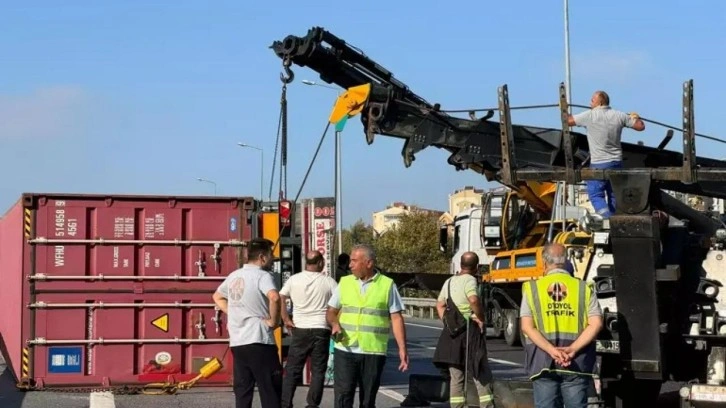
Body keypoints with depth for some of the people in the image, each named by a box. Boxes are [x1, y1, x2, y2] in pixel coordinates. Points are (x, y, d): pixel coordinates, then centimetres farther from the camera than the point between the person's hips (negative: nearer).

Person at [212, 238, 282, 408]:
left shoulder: (234, 276, 14)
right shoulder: (262, 276, -10)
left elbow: (217, 297, 31)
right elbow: (274, 297, -30)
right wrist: (273, 320, -15)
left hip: (237, 342, 7)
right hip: (258, 342, -7)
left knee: (242, 391, 10)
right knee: (270, 390, -2)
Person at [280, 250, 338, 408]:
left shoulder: (294, 279, 1)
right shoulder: (328, 281, -2)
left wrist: (286, 320, 1)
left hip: (299, 330, 1)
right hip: (321, 330, -1)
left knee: (292, 370, 7)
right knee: (318, 370, 6)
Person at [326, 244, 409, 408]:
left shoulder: (387, 285, 1)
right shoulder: (344, 282, 9)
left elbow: (396, 318, 0)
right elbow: (331, 311, 15)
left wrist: (402, 348, -7)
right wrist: (334, 324, -7)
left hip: (373, 352, -1)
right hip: (345, 350, 1)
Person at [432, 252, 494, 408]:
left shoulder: (449, 281, 13)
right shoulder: (469, 280, -11)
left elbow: (440, 305, 18)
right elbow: (474, 300, -28)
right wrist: (481, 319, -16)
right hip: (469, 331, -7)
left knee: (456, 376, 10)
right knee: (481, 372, 2)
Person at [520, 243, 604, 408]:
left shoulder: (532, 288, 6)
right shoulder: (583, 288, 7)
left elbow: (527, 327, -6)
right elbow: (596, 324, -5)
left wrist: (551, 350, -14)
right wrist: (573, 349, -13)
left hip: (543, 362, 0)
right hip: (576, 363, 0)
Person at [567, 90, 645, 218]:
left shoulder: (589, 116, -10)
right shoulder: (619, 116, 2)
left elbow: (567, 121, -2)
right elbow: (640, 126, 8)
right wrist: (636, 117, 30)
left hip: (598, 164, -5)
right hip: (616, 163, 5)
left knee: (596, 194, -1)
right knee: (614, 195, 14)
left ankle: (608, 219, -20)